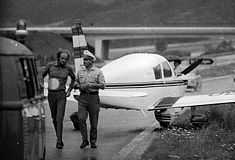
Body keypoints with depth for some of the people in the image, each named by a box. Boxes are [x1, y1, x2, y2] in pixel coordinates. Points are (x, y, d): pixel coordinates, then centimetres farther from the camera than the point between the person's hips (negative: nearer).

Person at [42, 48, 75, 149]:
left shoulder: (68, 68, 0)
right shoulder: (50, 65, -2)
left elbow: (73, 78, 20)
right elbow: (42, 76, 12)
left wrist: (69, 90, 13)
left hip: (61, 95, -2)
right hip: (51, 94, 2)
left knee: (60, 118, -14)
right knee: (54, 118, 11)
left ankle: (59, 141, -15)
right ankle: (59, 137, 29)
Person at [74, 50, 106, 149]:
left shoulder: (98, 72, 3)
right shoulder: (80, 71, 12)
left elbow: (103, 85, -4)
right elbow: (75, 84, 17)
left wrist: (92, 85, -17)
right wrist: (80, 86, -5)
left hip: (94, 97, -2)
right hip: (83, 97, 2)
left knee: (94, 121, 2)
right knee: (81, 119, -12)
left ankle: (93, 141, 13)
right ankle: (85, 140, -5)